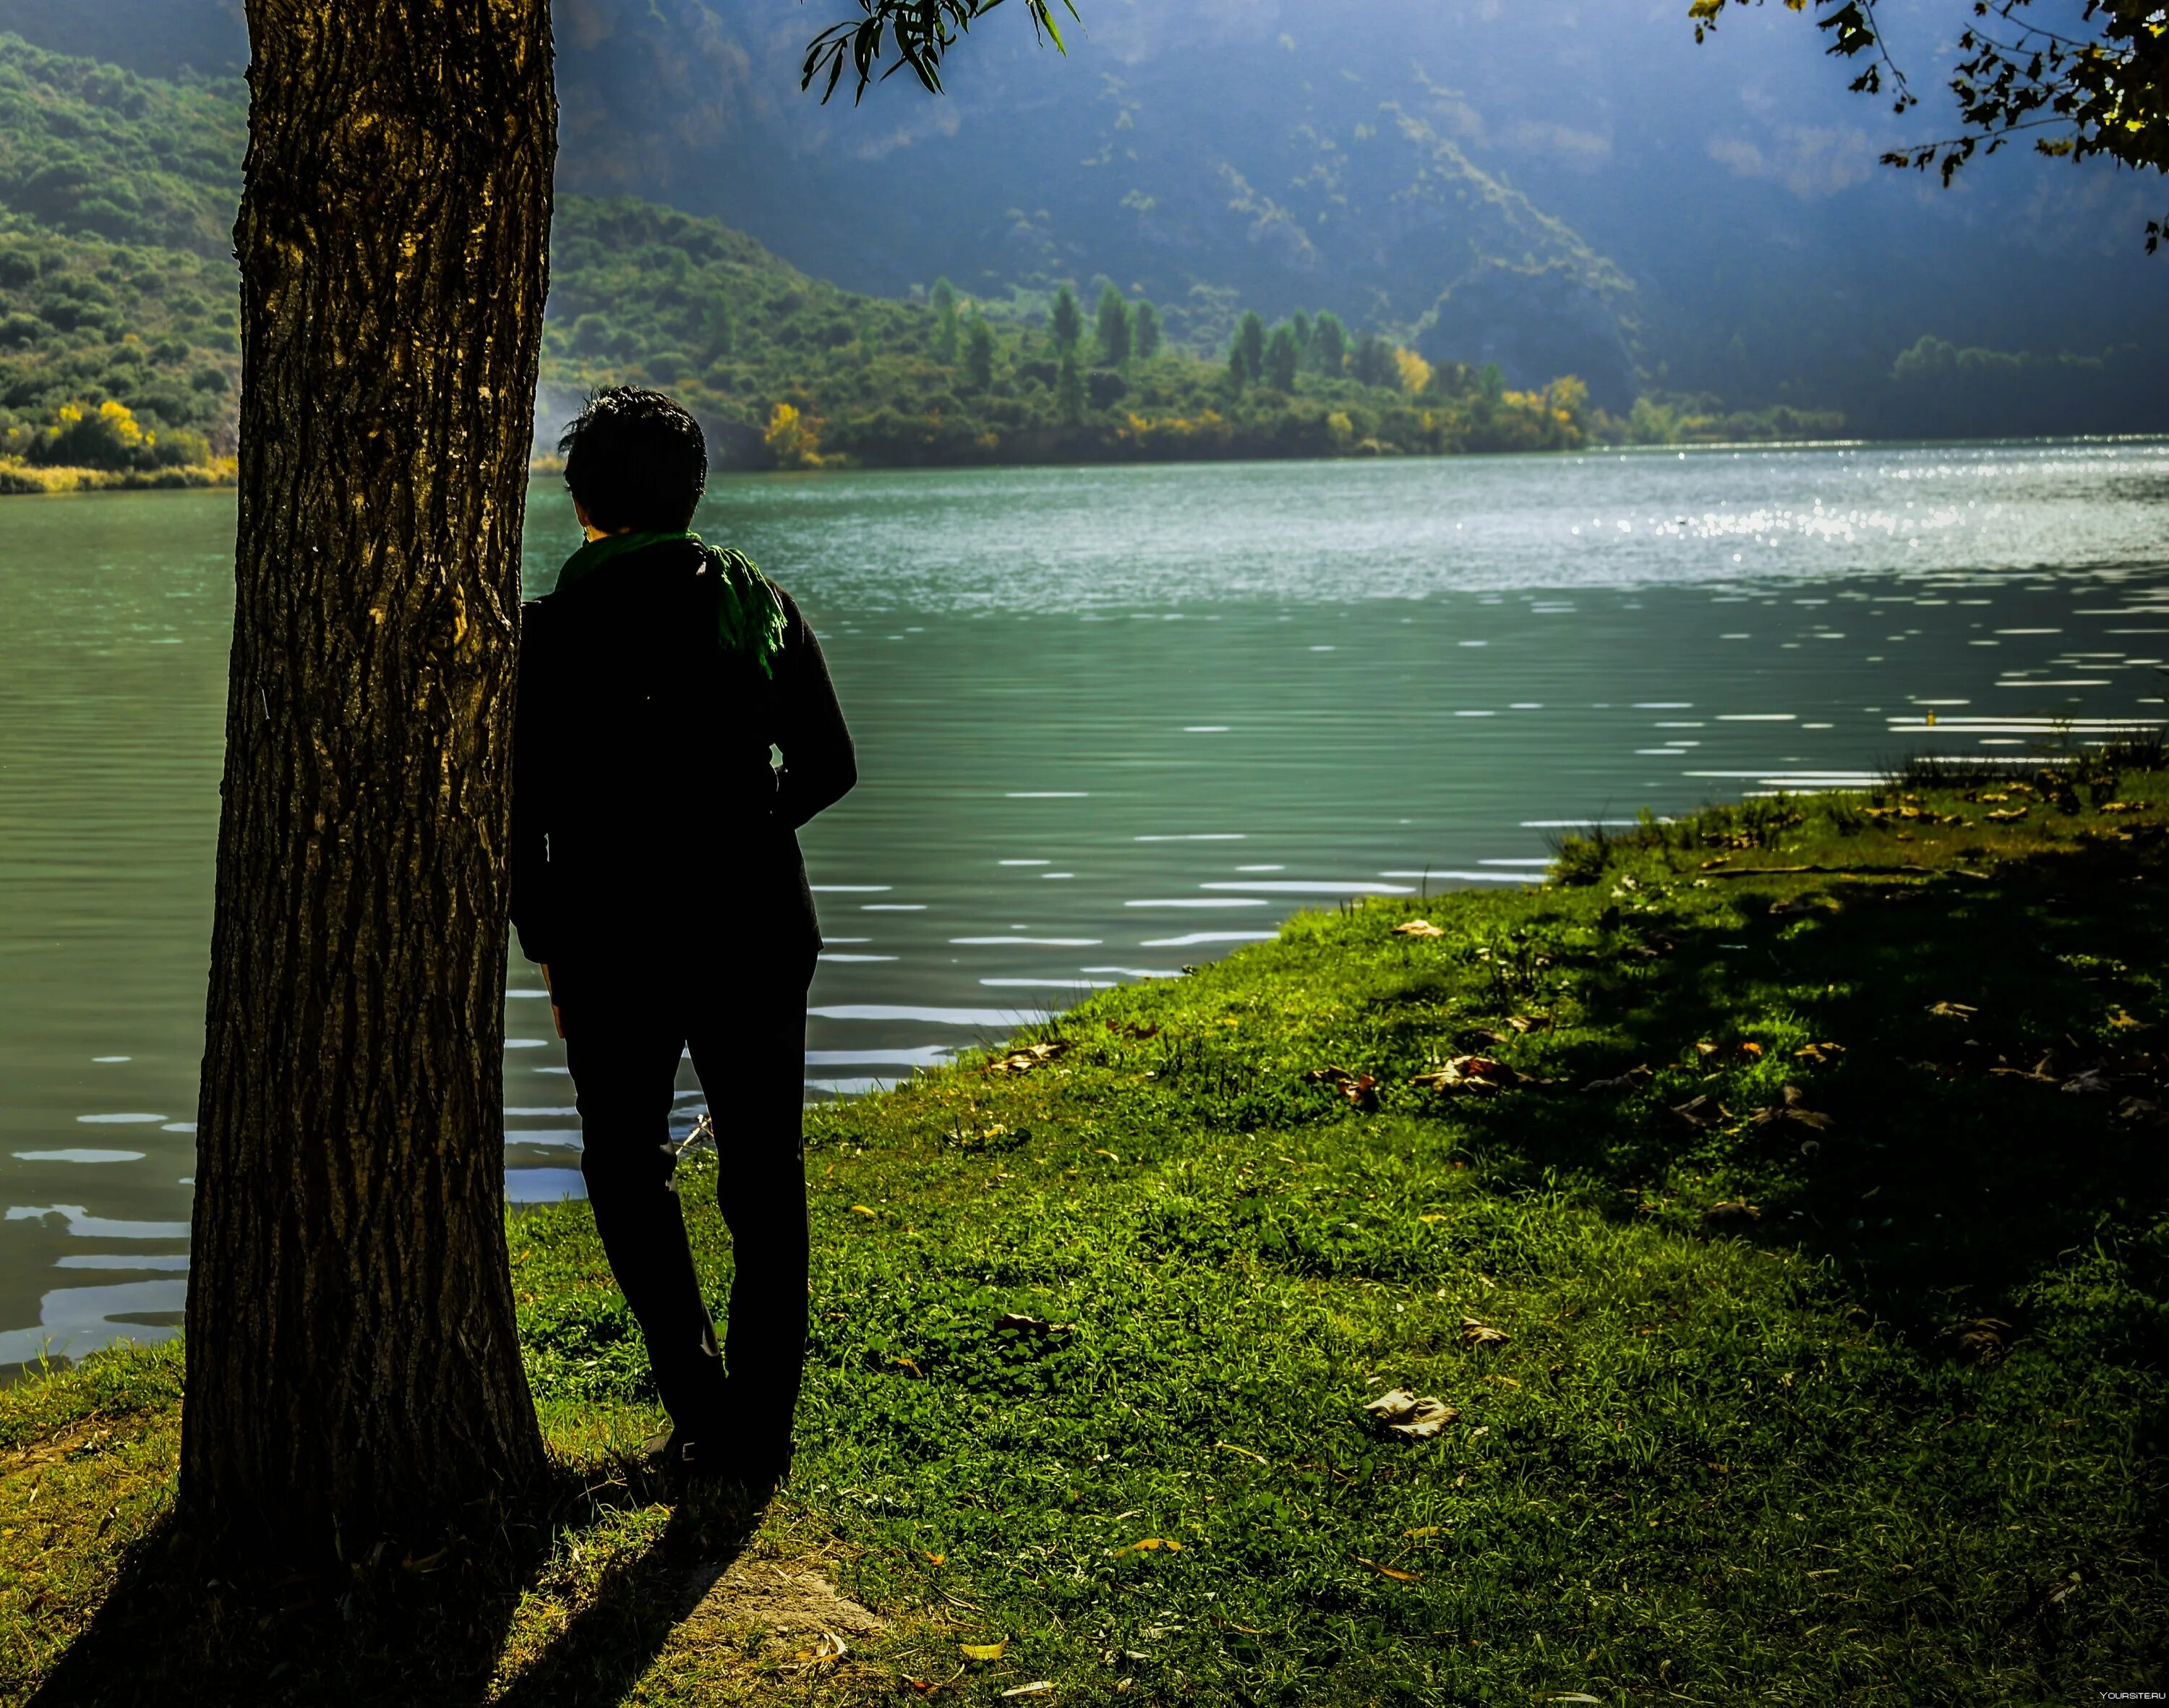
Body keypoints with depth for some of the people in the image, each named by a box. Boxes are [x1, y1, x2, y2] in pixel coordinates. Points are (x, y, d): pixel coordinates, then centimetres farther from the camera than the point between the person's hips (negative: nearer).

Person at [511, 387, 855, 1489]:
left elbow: (518, 815, -5)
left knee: (628, 1171, 15)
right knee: (764, 1180, 10)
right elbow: (827, 769, 7)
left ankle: (700, 1409, 7)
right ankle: (758, 1436, 11)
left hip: (612, 947, -2)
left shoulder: (547, 632, -6)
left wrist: (545, 949, 7)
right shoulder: (762, 604, 3)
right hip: (758, 937, 2)